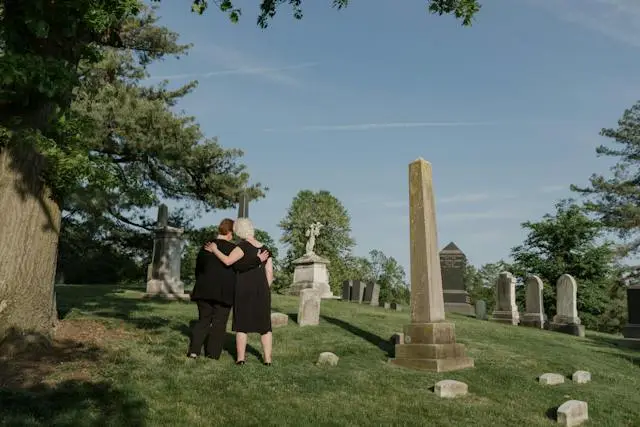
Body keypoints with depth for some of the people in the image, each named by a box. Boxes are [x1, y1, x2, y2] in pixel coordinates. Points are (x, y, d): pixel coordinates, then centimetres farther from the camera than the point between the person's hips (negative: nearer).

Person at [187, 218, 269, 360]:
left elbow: (198, 268, 15)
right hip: (224, 292, -5)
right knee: (219, 323, 5)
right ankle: (212, 354, 8)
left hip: (204, 290, 5)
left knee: (203, 320, 15)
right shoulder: (232, 248, -10)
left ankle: (193, 350, 7)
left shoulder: (205, 247, 8)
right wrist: (258, 259, -7)